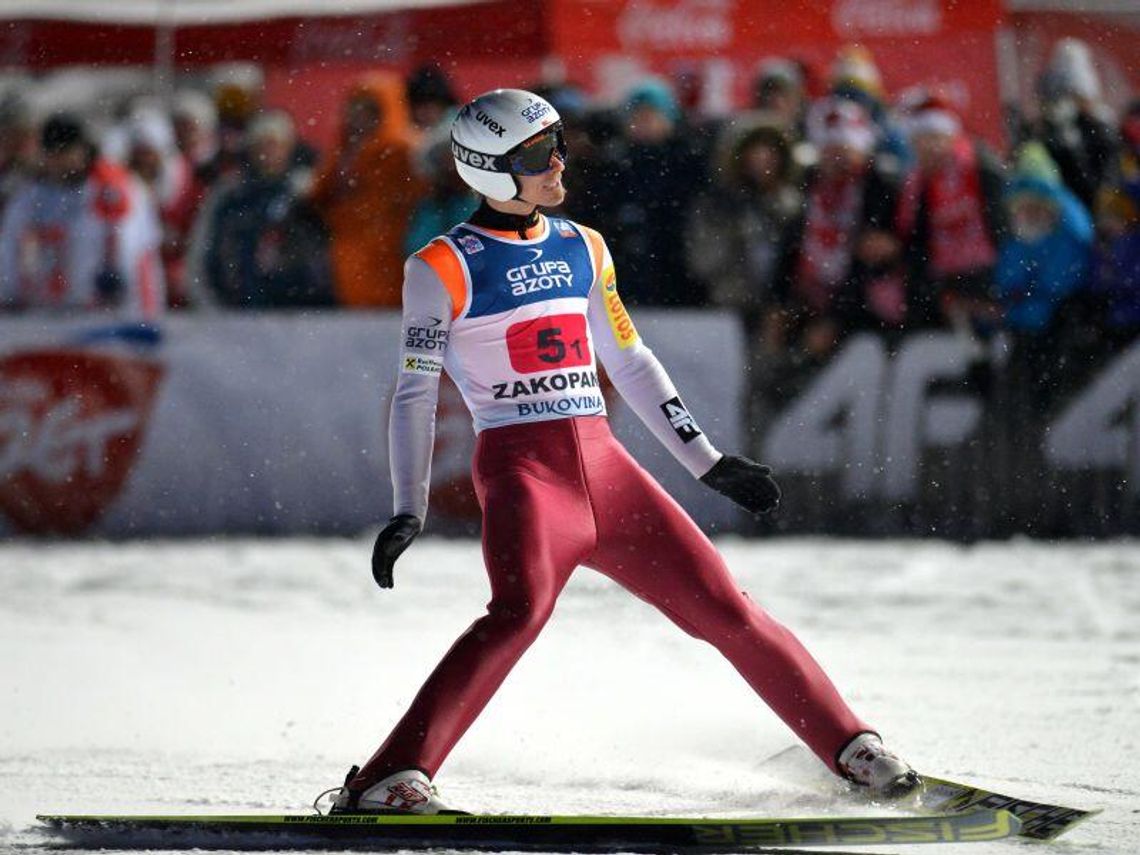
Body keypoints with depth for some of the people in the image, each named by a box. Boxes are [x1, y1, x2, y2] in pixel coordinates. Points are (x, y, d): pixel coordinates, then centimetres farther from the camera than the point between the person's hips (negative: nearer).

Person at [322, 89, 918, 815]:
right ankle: (387, 782, -37)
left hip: (603, 464, 6)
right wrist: (409, 508, -11)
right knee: (520, 610, -32)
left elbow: (630, 362, 21)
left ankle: (851, 747, 16)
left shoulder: (582, 249, 15)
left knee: (724, 606, 2)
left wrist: (708, 461, 19)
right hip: (520, 469, -5)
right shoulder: (445, 268, -1)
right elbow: (417, 390, -1)